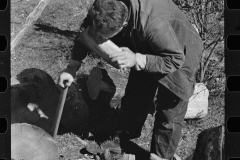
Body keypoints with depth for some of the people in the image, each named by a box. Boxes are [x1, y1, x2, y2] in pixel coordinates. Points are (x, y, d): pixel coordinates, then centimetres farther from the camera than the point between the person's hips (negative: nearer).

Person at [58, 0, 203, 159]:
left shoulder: (154, 24, -46)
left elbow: (175, 59, -33)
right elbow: (85, 31, -8)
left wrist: (137, 60, -43)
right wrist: (72, 67, -15)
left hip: (179, 52, -6)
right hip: (145, 50, 6)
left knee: (169, 112, 0)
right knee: (133, 98, 14)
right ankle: (123, 138, 35)